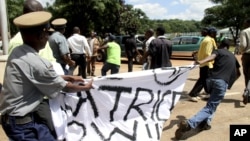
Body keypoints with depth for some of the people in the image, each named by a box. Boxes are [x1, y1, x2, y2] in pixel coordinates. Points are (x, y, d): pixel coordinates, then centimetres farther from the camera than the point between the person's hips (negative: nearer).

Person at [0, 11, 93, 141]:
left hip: (13, 117, 8)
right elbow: (64, 87, -12)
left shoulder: (17, 52, -2)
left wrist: (69, 77, 15)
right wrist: (85, 87, 4)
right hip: (21, 124, -8)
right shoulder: (36, 63, -28)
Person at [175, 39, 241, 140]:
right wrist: (232, 79, 59)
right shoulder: (233, 56, 28)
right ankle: (189, 124, -30)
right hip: (222, 82, -1)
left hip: (211, 79, 1)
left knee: (212, 103, 30)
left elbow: (212, 56, -10)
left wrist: (202, 62, -30)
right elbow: (238, 73, 41)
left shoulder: (218, 51, 18)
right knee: (210, 107, -8)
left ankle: (205, 122, 15)